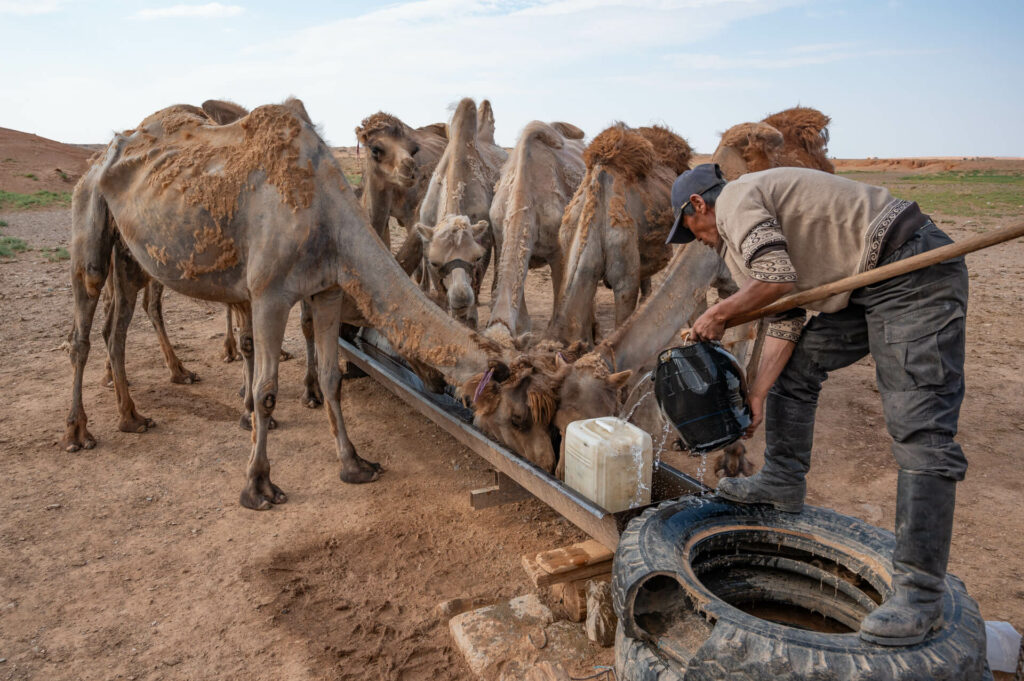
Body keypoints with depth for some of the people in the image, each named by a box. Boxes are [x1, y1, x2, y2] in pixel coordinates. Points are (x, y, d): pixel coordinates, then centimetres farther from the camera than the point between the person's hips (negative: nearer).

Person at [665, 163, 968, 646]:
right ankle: (783, 483, 31)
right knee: (794, 367, 17)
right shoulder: (757, 213, 20)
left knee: (919, 428, -13)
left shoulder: (736, 199, -8)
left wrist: (718, 314, -8)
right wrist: (757, 396, 13)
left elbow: (777, 280, -25)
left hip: (915, 271, -11)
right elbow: (785, 319, 16)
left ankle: (920, 593, -10)